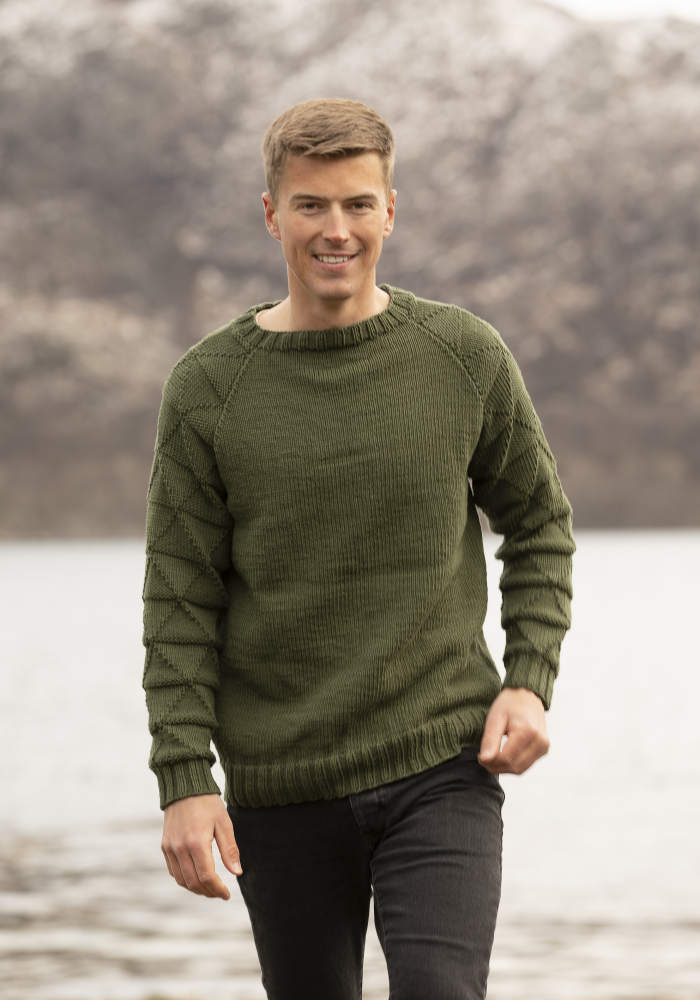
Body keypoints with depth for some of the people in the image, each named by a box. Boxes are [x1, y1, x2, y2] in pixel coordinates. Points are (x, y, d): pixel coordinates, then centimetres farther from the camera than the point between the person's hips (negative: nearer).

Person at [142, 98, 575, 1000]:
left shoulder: (465, 358, 1)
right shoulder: (208, 389, -1)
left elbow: (539, 525, 14)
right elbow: (181, 603, 0)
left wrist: (530, 681, 0)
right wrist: (184, 780, -7)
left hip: (444, 765, 0)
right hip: (279, 787, 1)